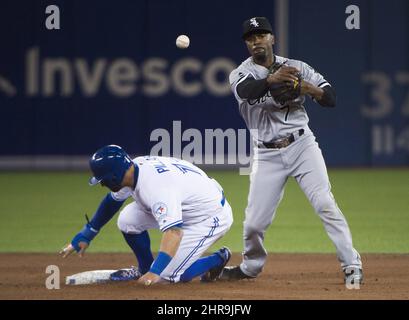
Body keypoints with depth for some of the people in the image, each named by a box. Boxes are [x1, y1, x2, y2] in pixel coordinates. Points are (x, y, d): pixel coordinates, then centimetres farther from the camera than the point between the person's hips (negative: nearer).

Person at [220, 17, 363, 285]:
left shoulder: (296, 68, 5)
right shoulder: (241, 74, 1)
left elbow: (331, 98, 1)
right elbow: (245, 90, -25)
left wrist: (309, 88, -21)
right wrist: (272, 79, -44)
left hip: (301, 145, -1)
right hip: (267, 155, 1)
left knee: (325, 203, -16)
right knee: (254, 222, 1)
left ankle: (352, 264, -13)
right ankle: (251, 267, 27)